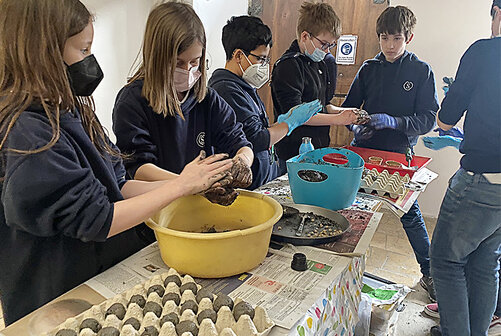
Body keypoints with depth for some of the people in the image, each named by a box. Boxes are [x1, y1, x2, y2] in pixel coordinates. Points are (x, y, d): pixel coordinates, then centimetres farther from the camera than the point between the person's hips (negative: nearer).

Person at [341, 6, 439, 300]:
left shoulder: (422, 71, -1)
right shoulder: (369, 68, 7)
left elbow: (428, 119, -7)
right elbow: (349, 107, 11)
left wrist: (393, 121, -23)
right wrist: (355, 126, -11)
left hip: (399, 153, -3)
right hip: (363, 148, 3)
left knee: (410, 213, 2)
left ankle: (429, 272, 22)